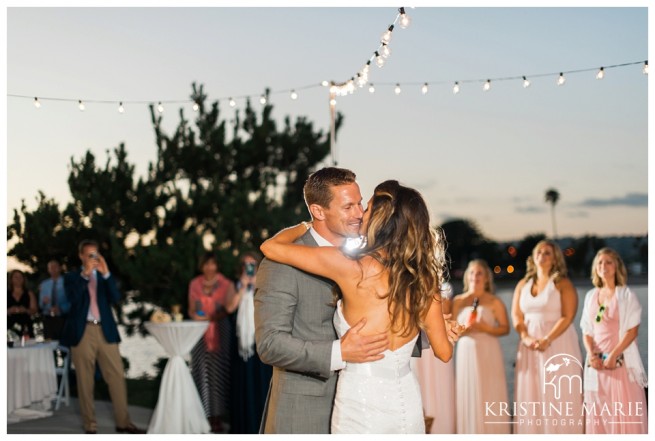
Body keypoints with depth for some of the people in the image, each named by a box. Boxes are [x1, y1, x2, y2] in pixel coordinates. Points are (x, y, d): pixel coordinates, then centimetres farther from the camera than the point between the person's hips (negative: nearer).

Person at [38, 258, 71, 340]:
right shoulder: (44, 284, 15)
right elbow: (40, 306, 14)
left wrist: (61, 308, -20)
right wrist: (43, 302, -9)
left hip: (62, 318, -3)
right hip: (48, 319, 3)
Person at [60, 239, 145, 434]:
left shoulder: (104, 276, 14)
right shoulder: (72, 277, 6)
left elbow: (115, 298, -2)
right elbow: (72, 298, -13)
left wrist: (106, 273, -11)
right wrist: (85, 274, -18)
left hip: (106, 331, 2)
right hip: (82, 332, -2)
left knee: (117, 377, -1)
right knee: (85, 380, 2)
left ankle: (123, 422, 4)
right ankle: (90, 425, 9)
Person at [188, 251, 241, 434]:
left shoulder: (226, 284, 1)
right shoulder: (194, 284, 10)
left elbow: (229, 309, -6)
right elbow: (191, 309, 14)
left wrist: (211, 317, -19)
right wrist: (195, 316, -8)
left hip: (220, 333, -2)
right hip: (200, 334, 2)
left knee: (218, 373, -4)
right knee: (202, 373, -2)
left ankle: (217, 417, 0)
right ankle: (203, 416, 1)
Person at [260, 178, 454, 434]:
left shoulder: (353, 267, -15)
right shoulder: (423, 278, -4)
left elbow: (271, 247, -8)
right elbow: (444, 353, 2)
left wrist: (306, 225, 12)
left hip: (362, 407, -4)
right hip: (409, 404, 4)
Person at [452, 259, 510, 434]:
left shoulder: (494, 302, -1)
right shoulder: (459, 301, 8)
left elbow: (505, 328, -5)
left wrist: (484, 327, -17)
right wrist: (462, 329, -13)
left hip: (488, 354, -2)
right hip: (466, 353, 3)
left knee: (490, 398, -1)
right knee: (468, 397, 3)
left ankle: (492, 434, 6)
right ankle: (470, 435, 11)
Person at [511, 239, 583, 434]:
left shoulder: (563, 284, -2)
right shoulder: (523, 284, 13)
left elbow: (567, 317, -11)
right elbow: (516, 315, 7)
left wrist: (547, 339, -20)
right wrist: (526, 338, -11)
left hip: (558, 345, -4)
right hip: (530, 347, 5)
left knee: (559, 396, -4)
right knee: (531, 396, 3)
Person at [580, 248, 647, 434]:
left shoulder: (626, 295, -2)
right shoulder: (591, 296, 12)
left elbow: (633, 330, -8)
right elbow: (586, 331, 11)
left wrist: (613, 355, -16)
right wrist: (591, 354, -6)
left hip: (621, 360, -4)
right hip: (597, 362, 5)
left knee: (625, 412, -5)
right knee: (598, 413, 5)